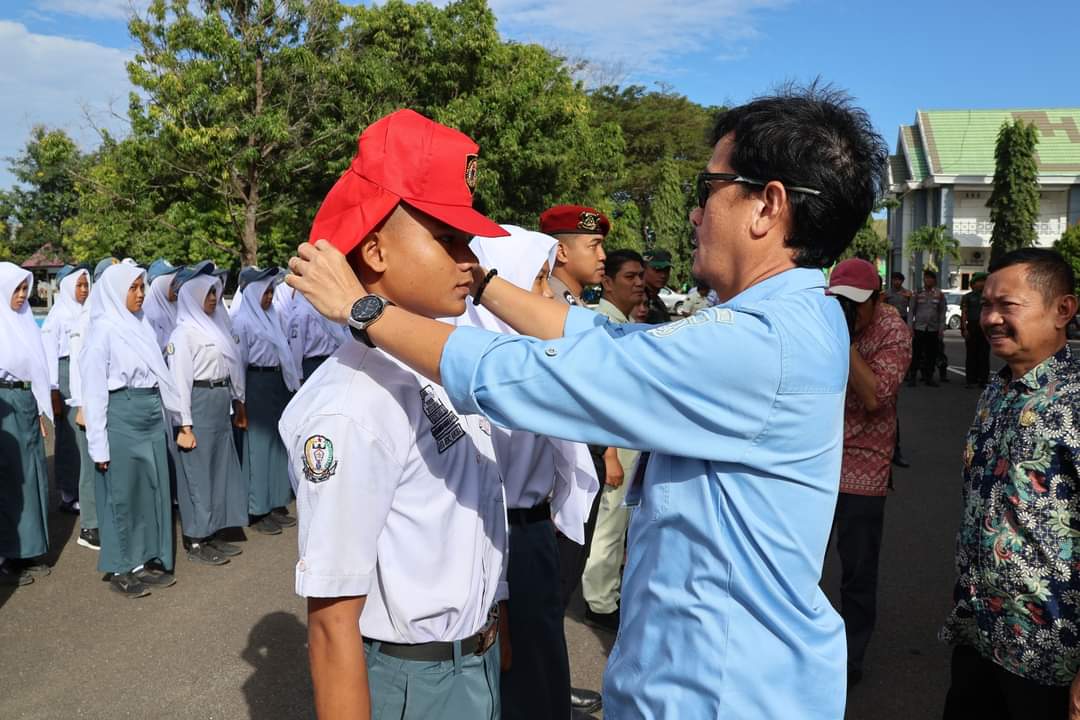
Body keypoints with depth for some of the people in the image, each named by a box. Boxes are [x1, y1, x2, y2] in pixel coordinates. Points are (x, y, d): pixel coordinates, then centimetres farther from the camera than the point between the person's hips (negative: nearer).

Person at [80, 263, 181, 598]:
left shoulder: (143, 325, 9)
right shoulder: (104, 329, -9)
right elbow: (94, 388, -10)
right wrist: (99, 443, -12)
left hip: (152, 415, 7)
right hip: (121, 416, -7)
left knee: (152, 488, 11)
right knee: (122, 492, 4)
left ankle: (148, 559, 24)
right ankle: (120, 569, 17)